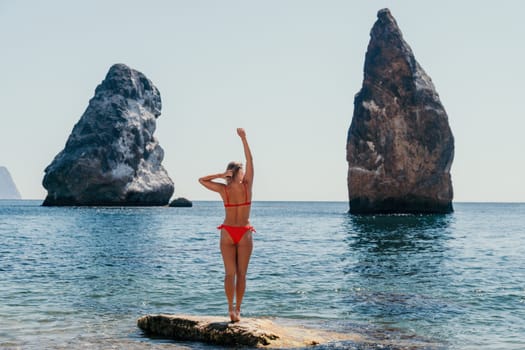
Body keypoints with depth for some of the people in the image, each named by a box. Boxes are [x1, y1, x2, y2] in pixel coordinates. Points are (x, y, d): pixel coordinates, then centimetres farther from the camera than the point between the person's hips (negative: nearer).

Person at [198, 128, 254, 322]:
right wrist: (243, 138, -6)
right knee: (241, 273, 5)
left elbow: (202, 180, 6)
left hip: (227, 233, 1)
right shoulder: (247, 186, -7)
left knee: (230, 273, 1)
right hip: (244, 233, -1)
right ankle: (237, 309, 5)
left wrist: (221, 175, -4)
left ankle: (231, 308, -9)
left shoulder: (223, 190, -5)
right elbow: (250, 161, -5)